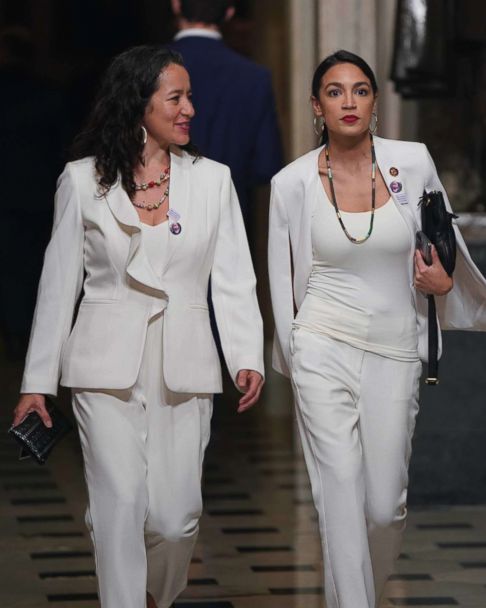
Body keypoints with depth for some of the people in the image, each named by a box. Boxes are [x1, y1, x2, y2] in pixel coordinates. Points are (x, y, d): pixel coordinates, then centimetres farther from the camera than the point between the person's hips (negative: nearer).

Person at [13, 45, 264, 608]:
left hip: (183, 366, 1)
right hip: (107, 366, -1)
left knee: (175, 517, 0)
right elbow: (58, 285, 6)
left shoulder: (212, 179, 7)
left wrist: (247, 357, -11)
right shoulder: (83, 181, 3)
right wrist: (36, 382, 4)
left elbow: (233, 280, 4)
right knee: (120, 508, -9)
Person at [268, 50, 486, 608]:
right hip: (324, 347, -1)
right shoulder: (293, 182, -3)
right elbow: (282, 280, 8)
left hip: (395, 351, 1)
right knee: (342, 498, -10)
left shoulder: (412, 163, -2)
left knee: (385, 505, 2)